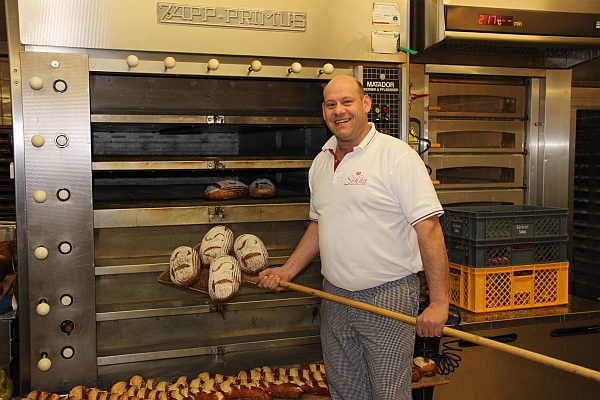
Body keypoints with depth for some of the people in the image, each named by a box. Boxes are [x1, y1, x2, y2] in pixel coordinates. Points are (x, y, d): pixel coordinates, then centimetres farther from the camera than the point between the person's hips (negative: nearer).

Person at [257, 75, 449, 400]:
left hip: (388, 295, -6)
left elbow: (428, 228, -17)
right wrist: (287, 271, 12)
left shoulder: (397, 155, -12)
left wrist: (439, 302, -21)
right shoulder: (321, 162, 10)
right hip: (334, 296, 7)